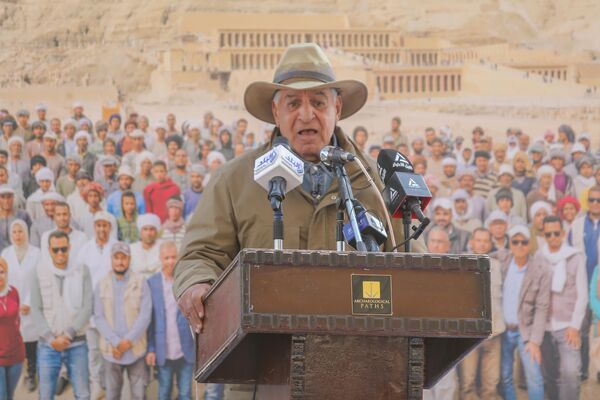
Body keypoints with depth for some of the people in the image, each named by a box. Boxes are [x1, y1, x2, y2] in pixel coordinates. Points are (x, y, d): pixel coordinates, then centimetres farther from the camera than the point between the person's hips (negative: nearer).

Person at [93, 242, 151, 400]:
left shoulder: (140, 283, -1)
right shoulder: (102, 285, 4)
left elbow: (145, 315, -5)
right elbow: (99, 317, 0)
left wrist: (128, 341, -13)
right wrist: (116, 342, -12)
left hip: (135, 349, -1)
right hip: (111, 350, 1)